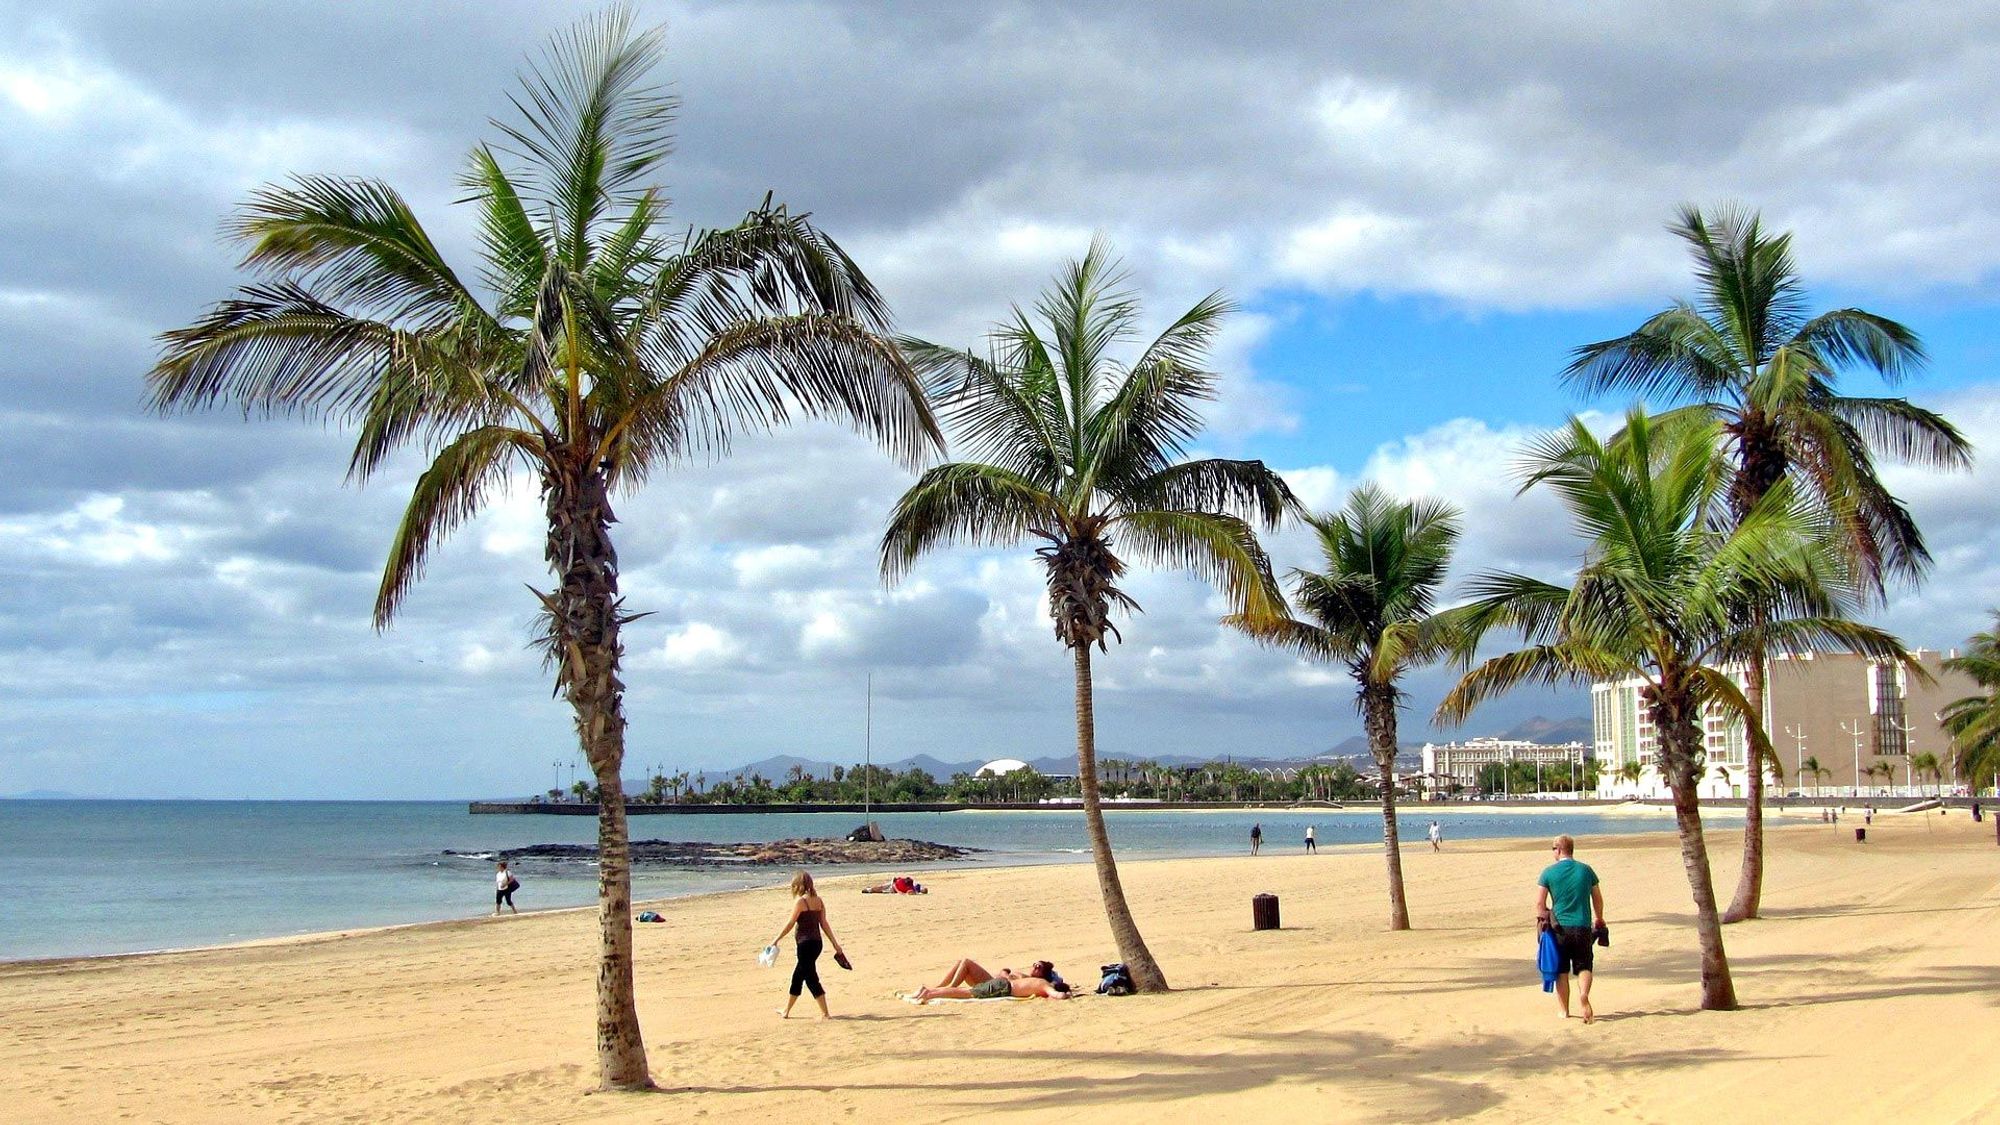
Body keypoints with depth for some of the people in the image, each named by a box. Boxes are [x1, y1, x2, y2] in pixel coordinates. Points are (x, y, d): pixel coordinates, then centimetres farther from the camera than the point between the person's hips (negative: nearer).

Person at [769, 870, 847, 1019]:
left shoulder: (800, 901, -13)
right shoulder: (818, 900, 7)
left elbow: (790, 924, -11)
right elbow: (824, 923, 9)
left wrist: (776, 940, -3)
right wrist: (835, 944, 12)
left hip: (806, 943, -8)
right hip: (817, 942, 8)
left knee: (811, 978, -2)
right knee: (797, 977, 17)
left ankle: (825, 1013, -3)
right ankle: (786, 1011, 27)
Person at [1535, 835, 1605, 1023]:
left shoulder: (1549, 872, -4)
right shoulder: (1586, 870, 3)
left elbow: (1539, 903, -6)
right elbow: (1598, 900, 11)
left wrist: (1543, 918, 12)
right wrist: (1599, 920, 27)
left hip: (1559, 928, -1)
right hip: (1583, 927, 1)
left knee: (1561, 972, 11)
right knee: (1584, 967, 9)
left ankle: (1564, 1011, 12)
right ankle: (1583, 994, -20)